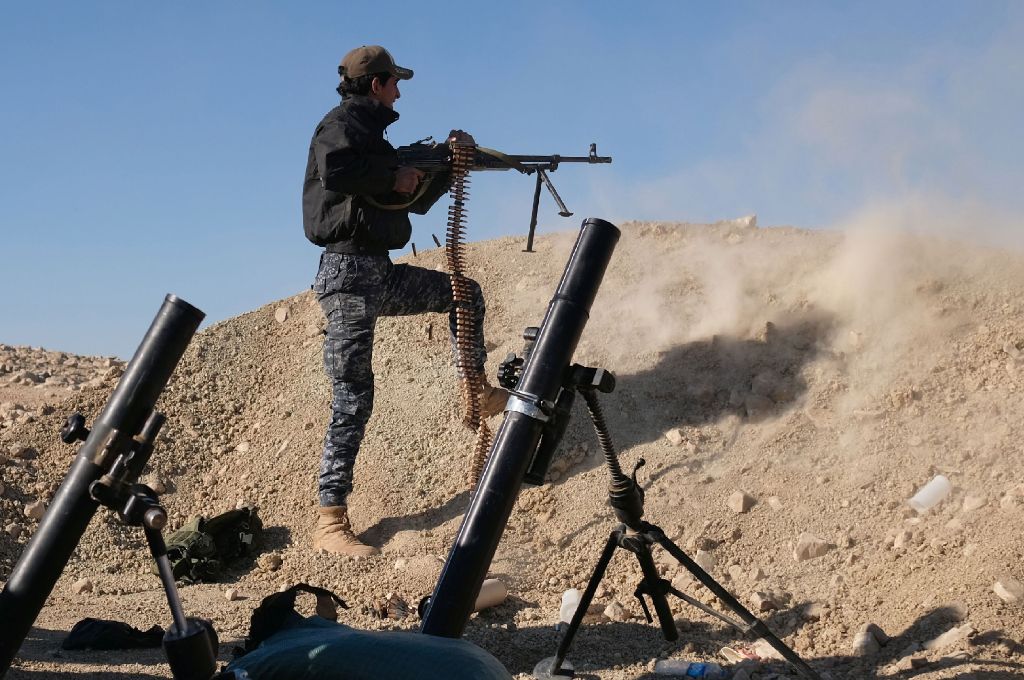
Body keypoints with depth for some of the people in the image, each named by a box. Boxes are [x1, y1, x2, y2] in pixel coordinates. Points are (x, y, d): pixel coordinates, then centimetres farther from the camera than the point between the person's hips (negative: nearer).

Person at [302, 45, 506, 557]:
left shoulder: (372, 136, 20)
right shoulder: (341, 124, -7)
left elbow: (416, 201, 28)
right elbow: (333, 170, -31)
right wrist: (392, 176, -17)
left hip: (381, 273, 9)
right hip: (348, 275, -9)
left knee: (465, 295, 20)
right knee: (353, 399, -9)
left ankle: (477, 392, 32)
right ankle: (330, 523, -6)